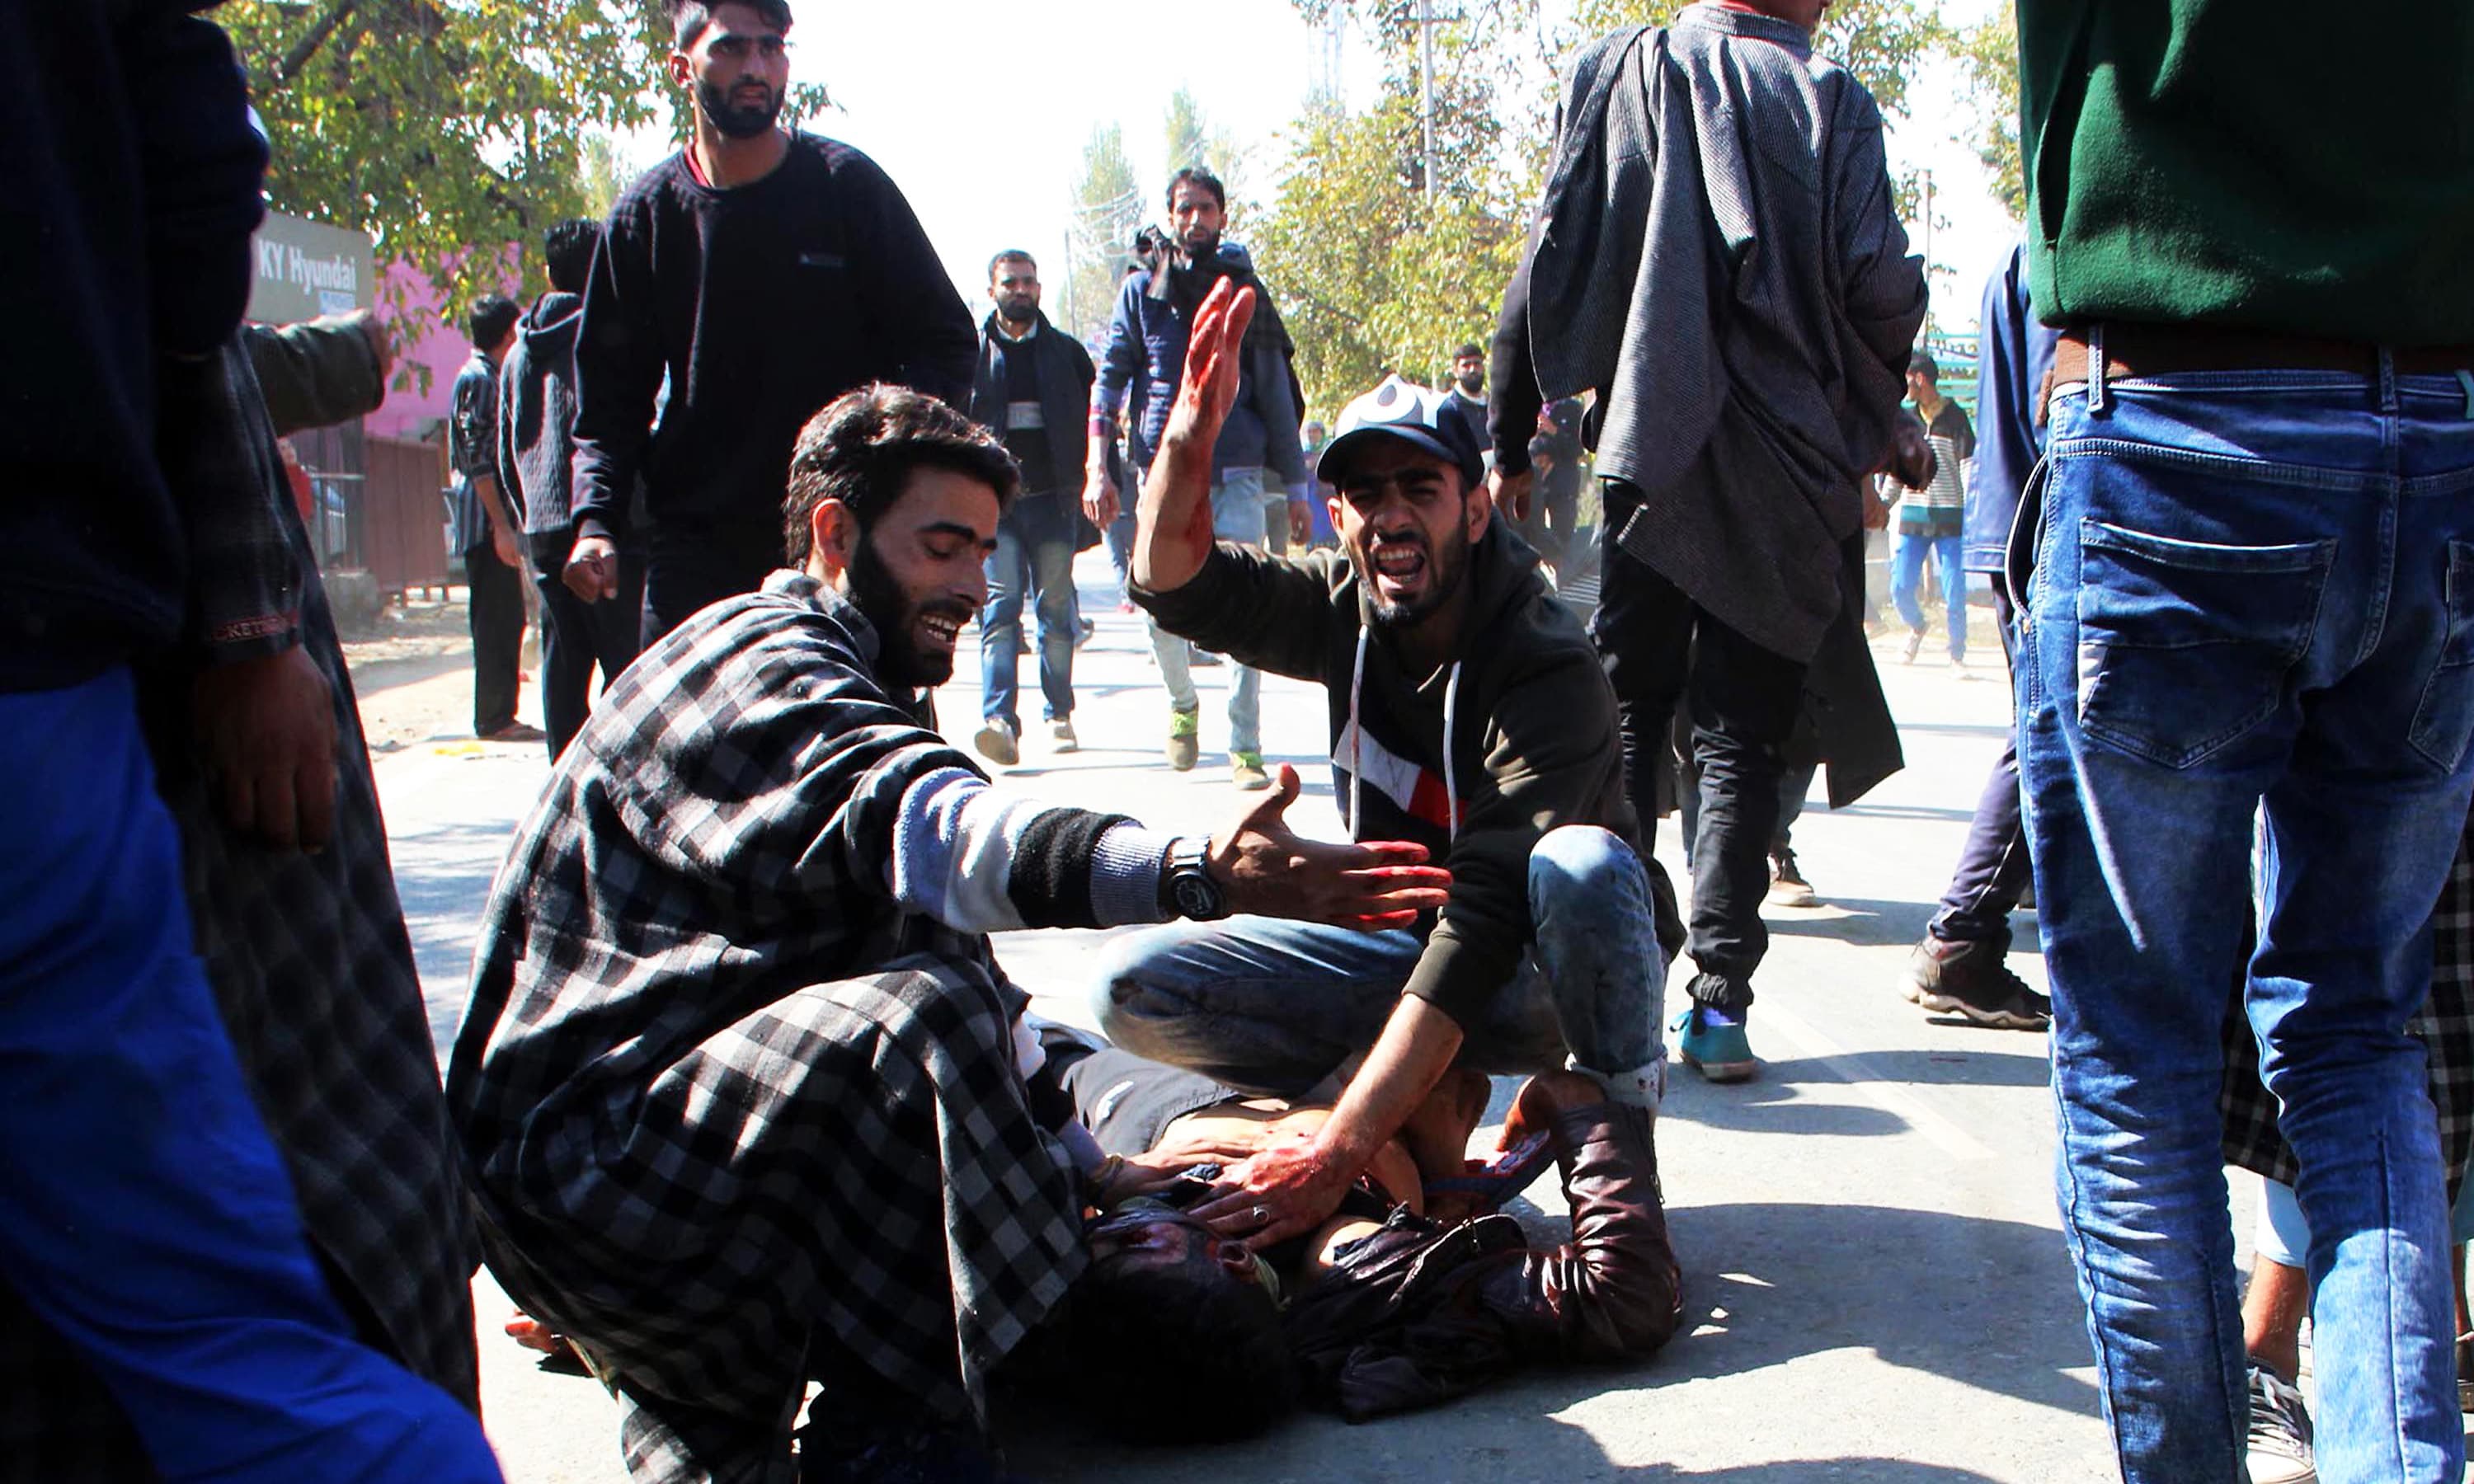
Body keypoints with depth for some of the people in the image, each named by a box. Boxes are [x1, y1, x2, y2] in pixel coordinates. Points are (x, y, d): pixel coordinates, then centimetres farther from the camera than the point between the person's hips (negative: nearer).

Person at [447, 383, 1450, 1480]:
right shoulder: (761, 667, -15)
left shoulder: (852, 694, 19)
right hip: (579, 1152, -11)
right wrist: (1197, 872, -51)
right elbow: (935, 832, -36)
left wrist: (1072, 1132, 11)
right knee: (921, 1012, -31)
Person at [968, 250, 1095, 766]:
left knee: (1056, 607, 4)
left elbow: (1094, 419, 13)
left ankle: (1058, 714, 14)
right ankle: (1000, 719, -20)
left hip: (1053, 499, 1)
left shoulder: (1067, 351, 13)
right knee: (1000, 604, -11)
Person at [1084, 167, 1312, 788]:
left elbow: (1277, 396, 11)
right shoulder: (1142, 289, 9)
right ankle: (1183, 702, 32)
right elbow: (1110, 378, 5)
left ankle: (1246, 748, -5)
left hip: (1236, 477, 0)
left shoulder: (1245, 290, 10)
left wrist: (1296, 487, 7)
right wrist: (1097, 466, -8)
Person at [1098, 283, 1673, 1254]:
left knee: (1583, 862, -40)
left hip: (1526, 970, -5)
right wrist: (1189, 437, -38)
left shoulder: (1550, 674, -27)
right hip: (1397, 941, 6)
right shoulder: (1347, 611, -5)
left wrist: (1336, 1154, -42)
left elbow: (1483, 923, -35)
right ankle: (1427, 1104, -6)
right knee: (1133, 987, -14)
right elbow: (1178, 586, -15)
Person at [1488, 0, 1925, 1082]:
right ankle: (1720, 1000, 1)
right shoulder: (1830, 101, -1)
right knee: (1742, 740, 6)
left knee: (1623, 724, 10)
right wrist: (1871, 407, 11)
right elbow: (1879, 284, -10)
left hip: (1647, 455, 1)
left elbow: (1551, 265, 2)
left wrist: (1508, 440, 6)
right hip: (1788, 476, -1)